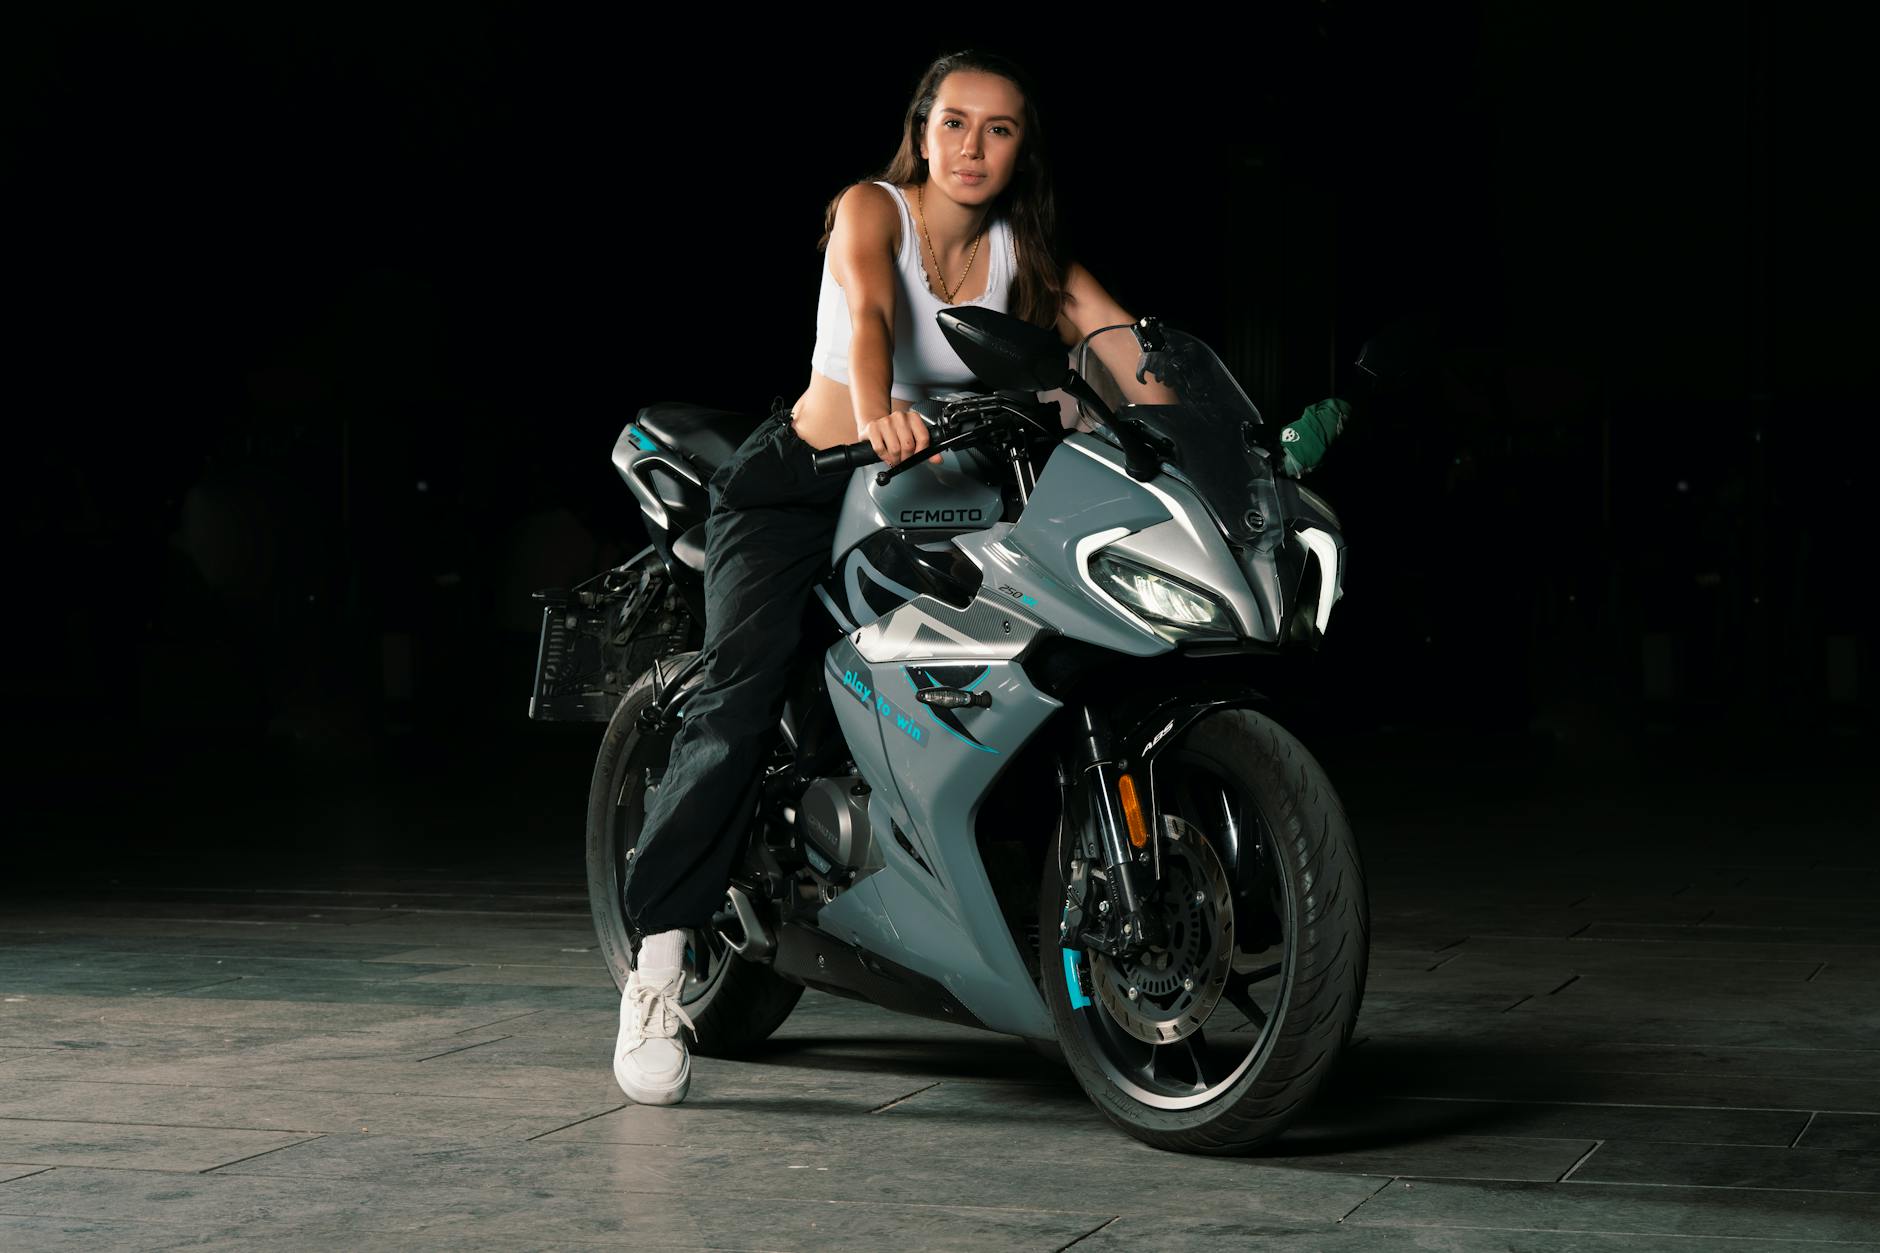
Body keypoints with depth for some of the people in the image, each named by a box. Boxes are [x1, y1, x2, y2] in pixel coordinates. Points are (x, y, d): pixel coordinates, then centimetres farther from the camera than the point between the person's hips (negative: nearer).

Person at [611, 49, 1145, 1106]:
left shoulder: (1024, 254, 6)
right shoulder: (872, 210, -7)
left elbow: (1125, 341, -7)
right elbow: (868, 315, -28)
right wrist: (880, 411, -49)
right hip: (801, 487, -5)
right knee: (743, 703, -23)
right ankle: (658, 972, -27)